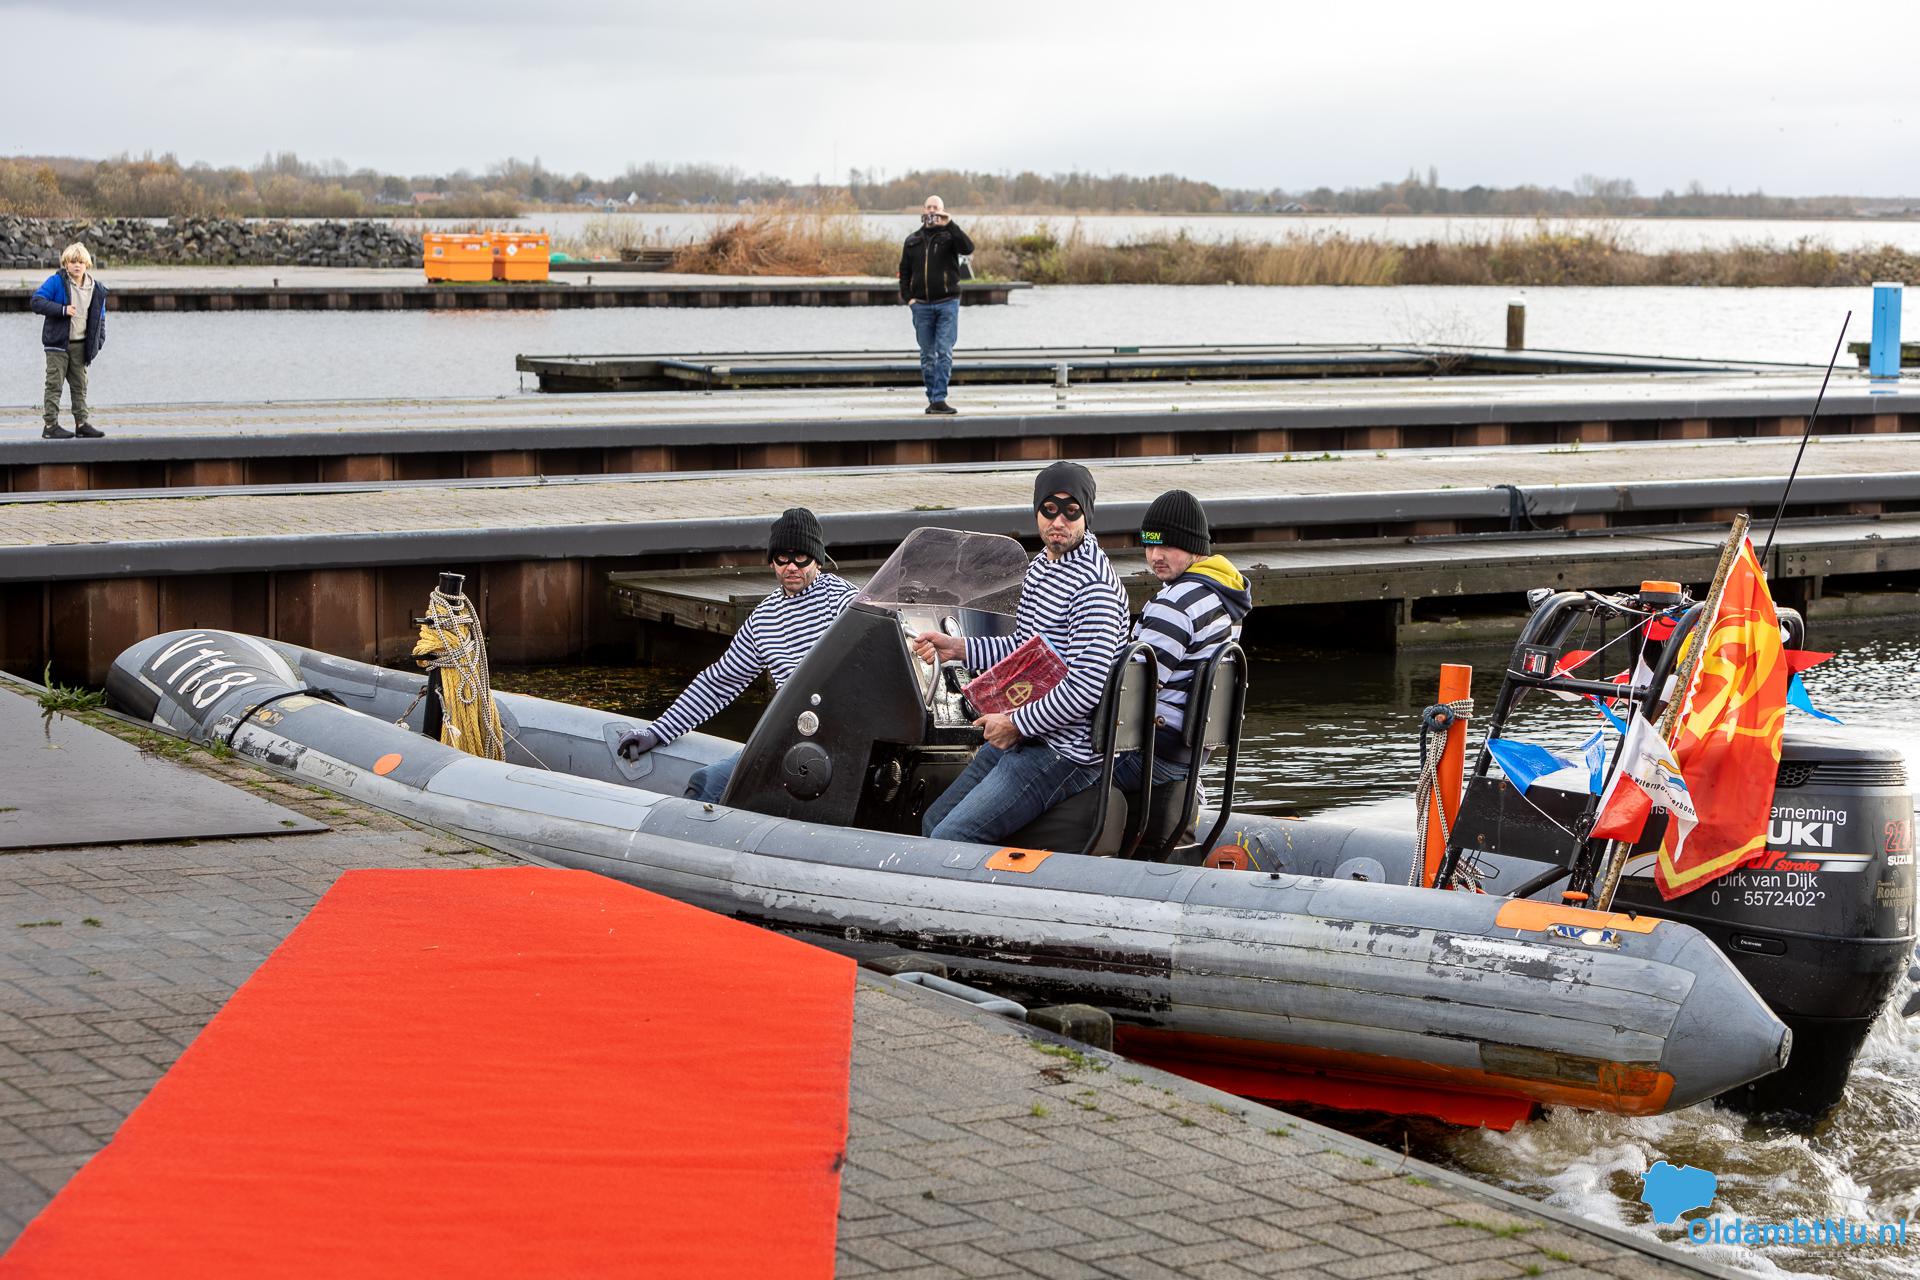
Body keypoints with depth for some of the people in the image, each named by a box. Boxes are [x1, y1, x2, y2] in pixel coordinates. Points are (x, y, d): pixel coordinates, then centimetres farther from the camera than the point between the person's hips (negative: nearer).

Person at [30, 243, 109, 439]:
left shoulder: (96, 289, 6)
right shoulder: (57, 282, -8)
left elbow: (100, 316, 15)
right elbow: (37, 300, -13)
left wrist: (99, 340, 5)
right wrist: (63, 309, -22)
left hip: (81, 345, 5)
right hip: (58, 343, -5)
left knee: (80, 385, 10)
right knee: (54, 384, -4)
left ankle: (82, 423, 16)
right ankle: (51, 425, -4)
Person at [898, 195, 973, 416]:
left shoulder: (949, 236, 1)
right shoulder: (912, 241, 11)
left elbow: (968, 248, -19)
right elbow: (904, 271, 14)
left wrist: (949, 224, -23)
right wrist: (908, 297, 1)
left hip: (947, 303, -3)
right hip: (921, 305, 3)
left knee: (944, 353, -9)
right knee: (928, 355, 6)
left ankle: (939, 399, -12)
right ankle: (933, 399, 12)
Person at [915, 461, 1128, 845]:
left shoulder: (1095, 588, -20)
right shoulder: (1040, 568, 12)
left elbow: (1084, 690, -25)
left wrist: (1016, 724, -16)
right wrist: (956, 648, 11)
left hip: (1063, 753, -10)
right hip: (1018, 736, 10)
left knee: (949, 841, -19)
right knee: (933, 823, 18)